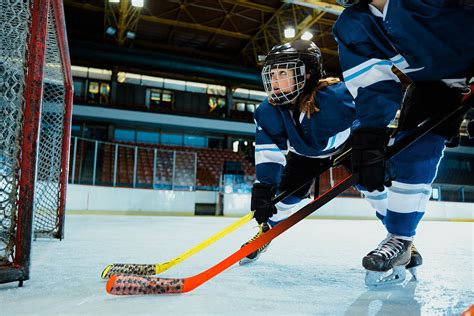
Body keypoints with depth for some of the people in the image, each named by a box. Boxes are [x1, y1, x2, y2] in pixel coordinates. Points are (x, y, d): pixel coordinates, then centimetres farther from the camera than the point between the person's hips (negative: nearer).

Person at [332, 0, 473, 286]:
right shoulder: (353, 26, -13)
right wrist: (371, 133, -27)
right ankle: (401, 239, 5)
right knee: (410, 154, -10)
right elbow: (372, 85, -15)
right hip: (432, 79, 4)